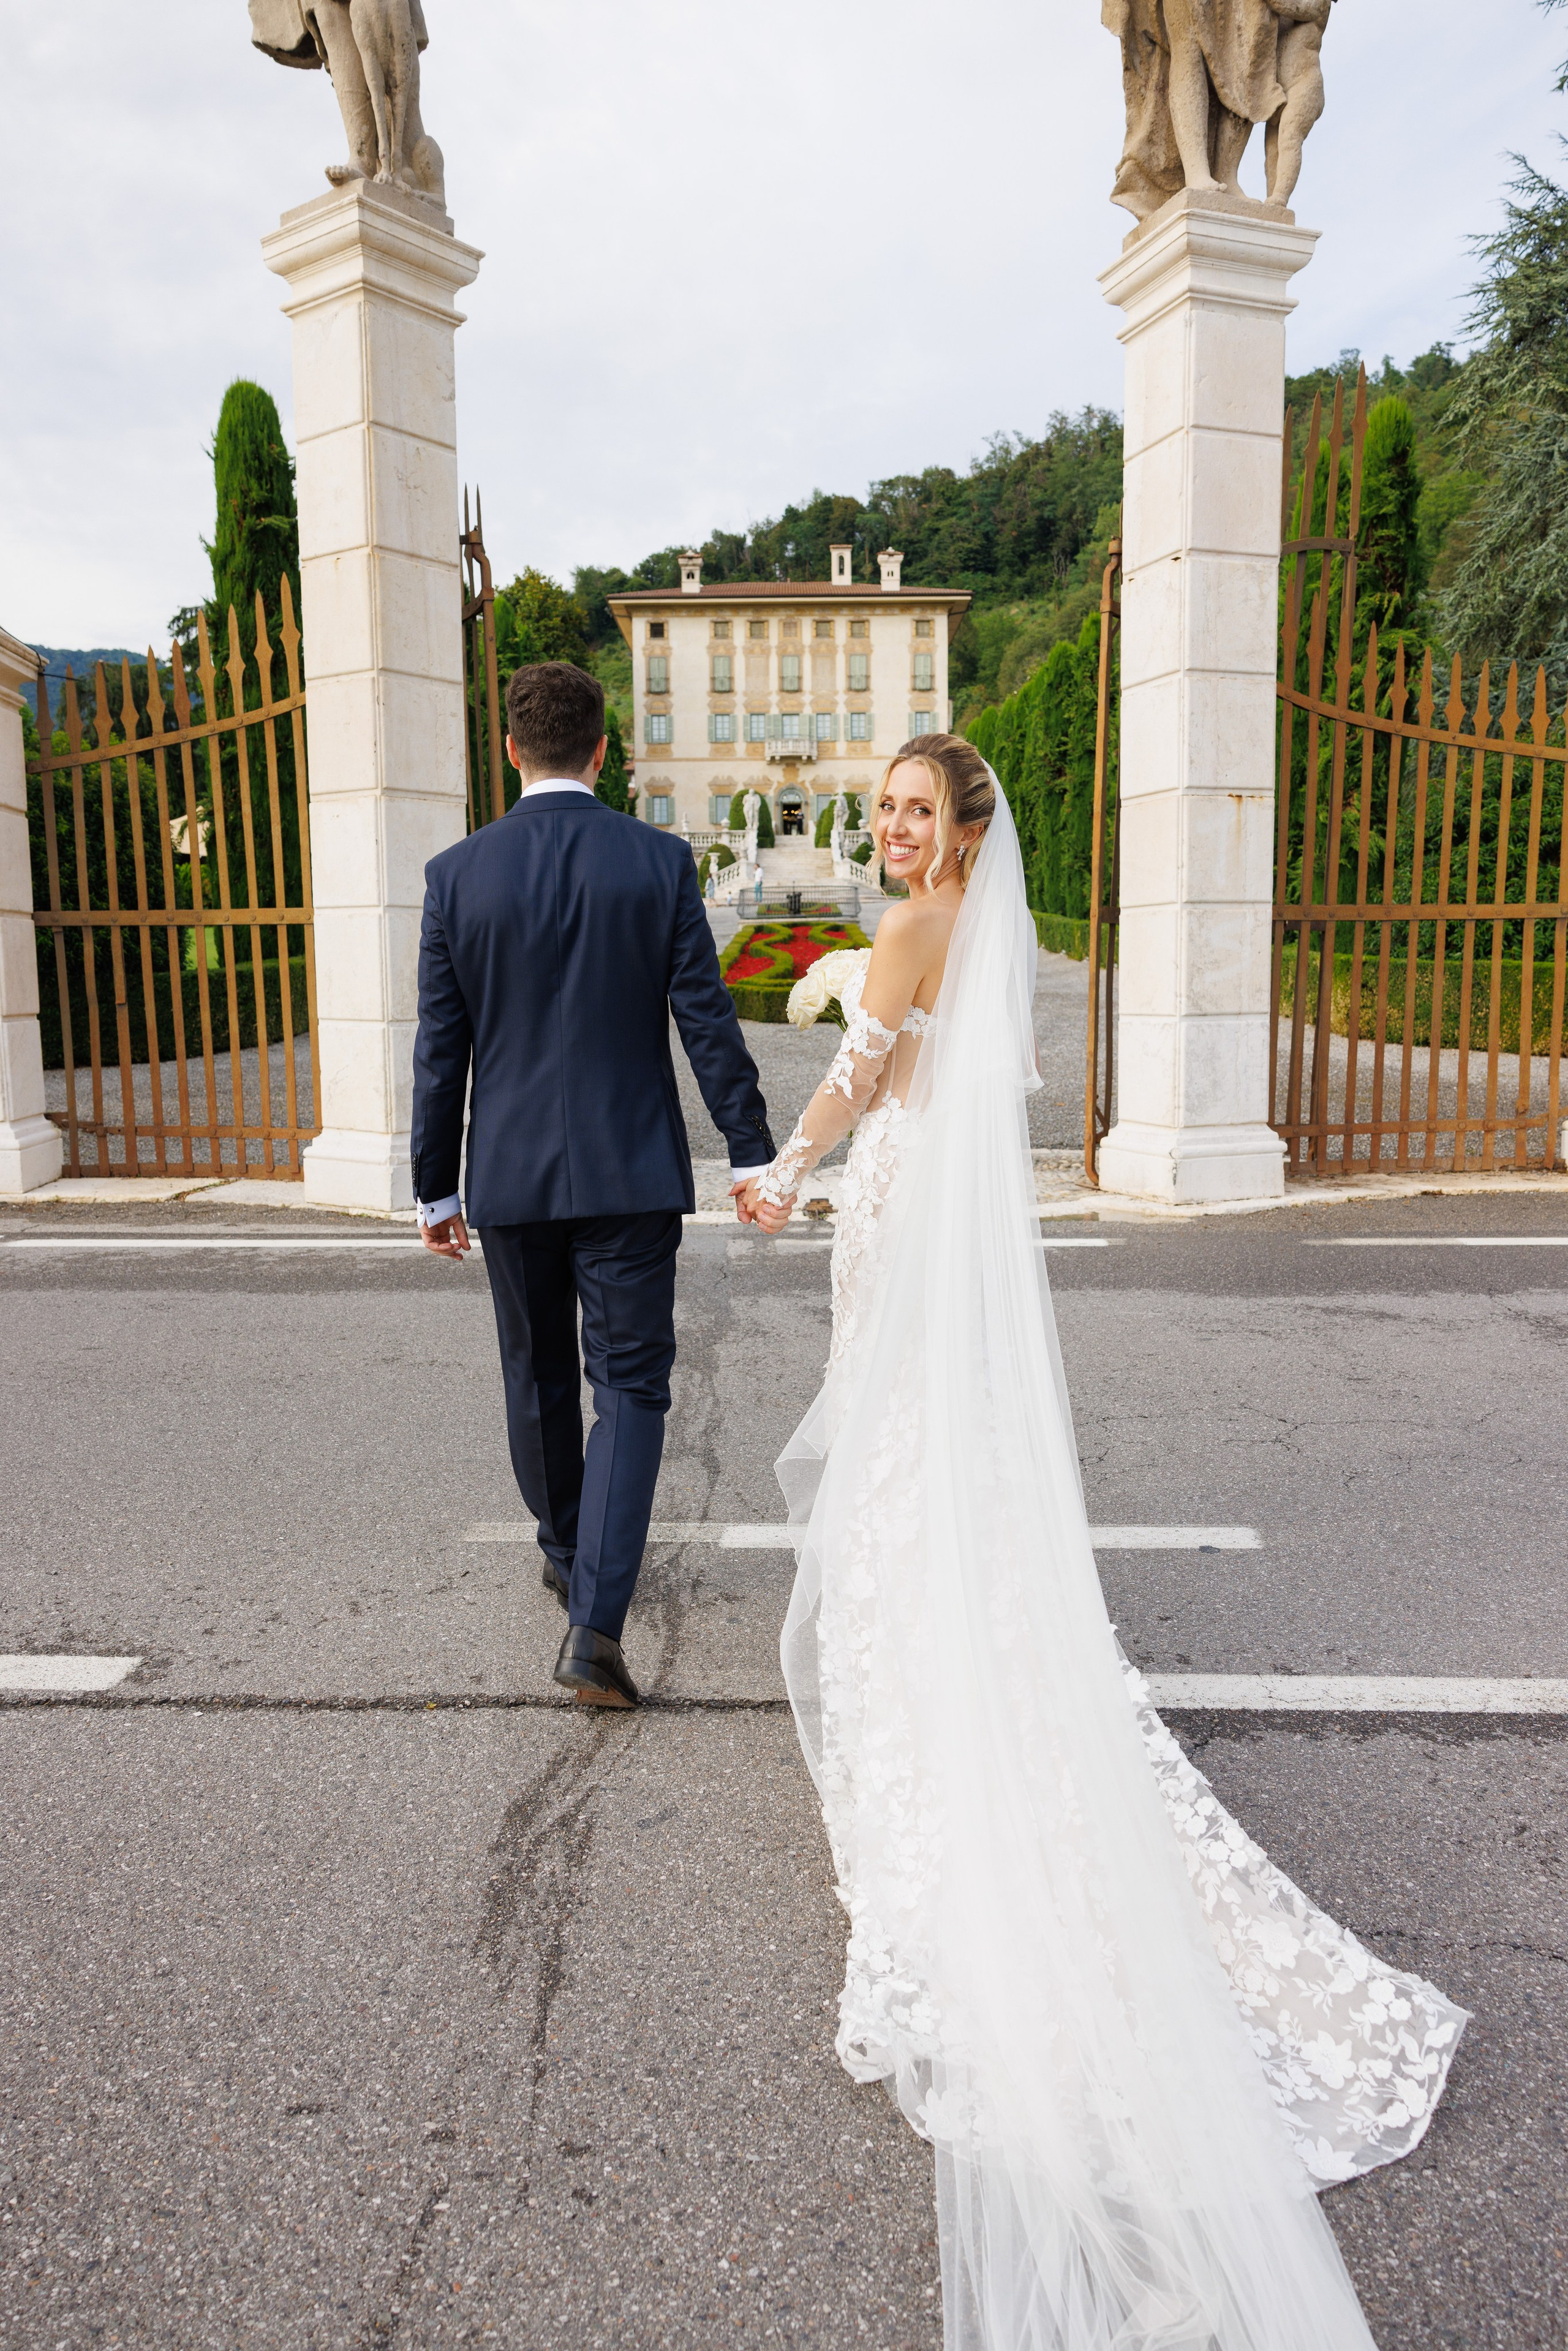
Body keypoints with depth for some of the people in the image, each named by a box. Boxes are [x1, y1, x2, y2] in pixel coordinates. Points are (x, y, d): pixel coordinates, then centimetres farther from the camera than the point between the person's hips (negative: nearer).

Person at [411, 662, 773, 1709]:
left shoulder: (457, 874, -3)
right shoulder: (661, 862, -5)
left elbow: (440, 1050, -1)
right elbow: (708, 1021, -6)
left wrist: (436, 1188, 8)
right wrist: (751, 1153, 2)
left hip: (511, 1175, 2)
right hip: (631, 1170, -1)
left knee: (539, 1378, 20)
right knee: (630, 1386, 4)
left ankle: (568, 1557, 39)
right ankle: (596, 1619, -6)